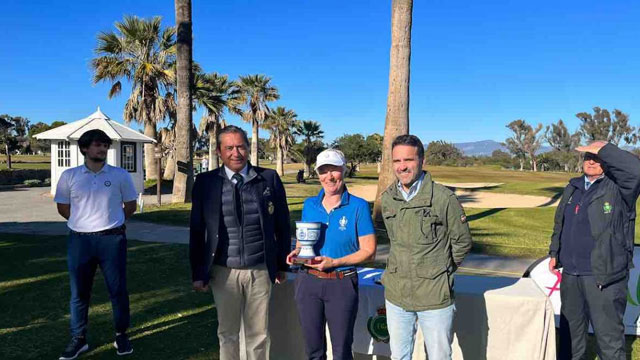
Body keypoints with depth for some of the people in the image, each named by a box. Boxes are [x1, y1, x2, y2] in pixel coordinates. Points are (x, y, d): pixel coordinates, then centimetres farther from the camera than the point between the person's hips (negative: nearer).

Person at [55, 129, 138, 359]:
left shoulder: (120, 175, 0)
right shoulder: (69, 176, 2)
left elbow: (130, 207, 9)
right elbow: (63, 208, 12)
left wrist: (109, 222, 8)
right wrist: (84, 222, 8)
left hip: (112, 239, -1)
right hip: (80, 240, 1)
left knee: (118, 289, 5)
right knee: (79, 292, 9)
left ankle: (121, 335, 20)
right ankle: (78, 339, 23)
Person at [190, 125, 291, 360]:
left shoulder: (269, 179, -2)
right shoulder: (205, 182, -1)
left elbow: (282, 225, 5)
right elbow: (197, 231, 3)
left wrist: (282, 265, 7)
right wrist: (198, 273, 2)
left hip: (260, 271, 0)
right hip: (223, 272, 0)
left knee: (258, 334, 12)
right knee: (227, 334, 16)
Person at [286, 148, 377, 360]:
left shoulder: (358, 206, -8)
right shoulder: (309, 205, 5)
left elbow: (368, 251, -8)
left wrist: (334, 262, -19)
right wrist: (297, 252, -5)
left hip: (342, 285, -3)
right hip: (308, 281, 4)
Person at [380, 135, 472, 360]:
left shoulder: (444, 198, -13)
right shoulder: (387, 199, 1)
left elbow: (462, 243, -1)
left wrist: (440, 271, 6)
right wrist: (403, 269, 11)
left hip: (435, 298, -4)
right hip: (396, 296, 4)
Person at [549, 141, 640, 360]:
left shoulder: (617, 188, -7)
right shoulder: (572, 188, 12)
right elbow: (560, 223, 19)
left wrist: (604, 149, -20)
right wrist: (555, 253, 18)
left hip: (603, 275, -6)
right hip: (571, 273, 6)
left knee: (608, 333, 2)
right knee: (570, 327, 21)